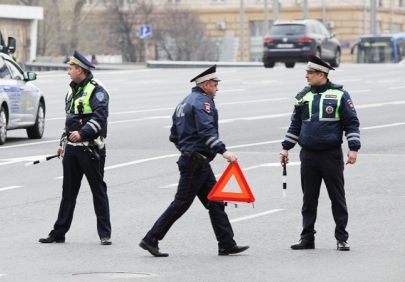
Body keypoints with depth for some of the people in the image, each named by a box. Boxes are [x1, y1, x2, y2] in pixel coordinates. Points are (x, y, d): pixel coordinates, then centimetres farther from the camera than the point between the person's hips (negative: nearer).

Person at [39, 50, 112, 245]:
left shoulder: (96, 91, -11)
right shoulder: (72, 90, 17)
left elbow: (100, 117, -22)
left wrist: (82, 133, -33)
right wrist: (63, 143, 22)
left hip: (91, 148, -8)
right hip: (71, 148, 8)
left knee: (98, 190, -1)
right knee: (68, 191, 9)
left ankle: (105, 234, 3)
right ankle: (59, 233, 12)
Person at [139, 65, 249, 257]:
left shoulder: (184, 103, 19)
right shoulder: (202, 101, -12)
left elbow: (174, 136, 21)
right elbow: (207, 131, -27)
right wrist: (223, 151, -35)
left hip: (190, 160, 10)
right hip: (196, 163, -10)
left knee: (215, 203, 9)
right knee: (181, 203, -6)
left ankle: (227, 244, 9)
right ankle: (151, 240, -3)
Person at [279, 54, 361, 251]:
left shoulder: (339, 95, -3)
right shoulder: (304, 96, 10)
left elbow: (352, 123, -2)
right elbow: (295, 124, 17)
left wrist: (353, 148, -10)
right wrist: (286, 148, 14)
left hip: (332, 155, -4)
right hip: (308, 155, 4)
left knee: (337, 197, 1)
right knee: (309, 198, 7)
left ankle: (341, 238, 7)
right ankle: (307, 237, 13)